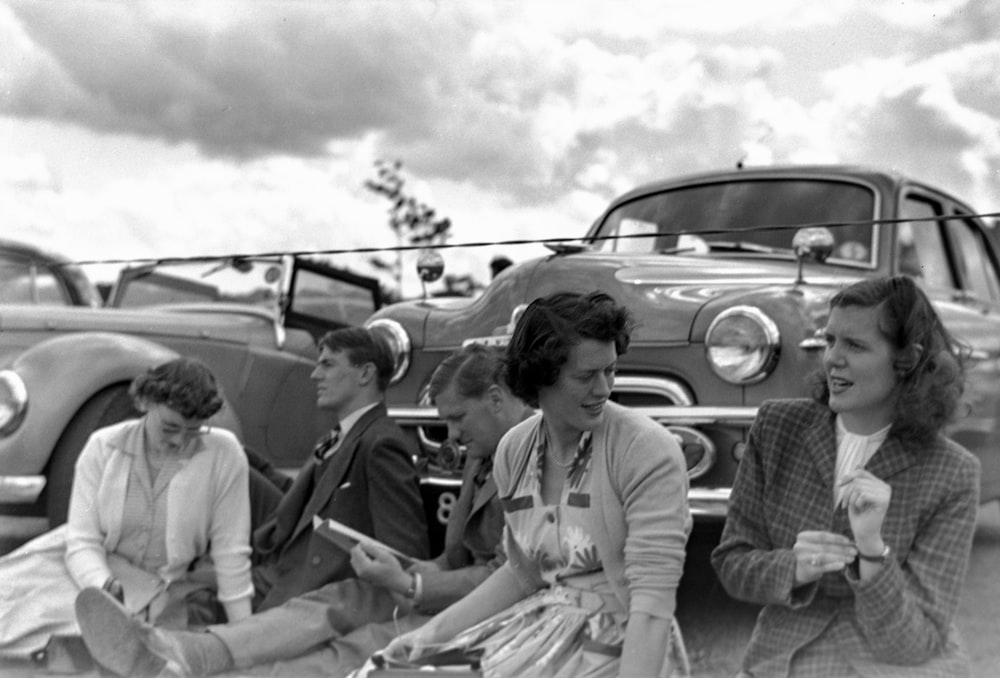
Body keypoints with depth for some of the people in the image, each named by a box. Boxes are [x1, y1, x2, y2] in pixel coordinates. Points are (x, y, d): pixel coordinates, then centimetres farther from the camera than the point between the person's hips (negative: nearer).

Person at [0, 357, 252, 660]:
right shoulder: (103, 447, -11)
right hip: (93, 569, 2)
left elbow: (230, 550, -13)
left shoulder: (224, 454, -16)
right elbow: (83, 540, -13)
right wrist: (105, 586, -35)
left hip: (156, 588, -1)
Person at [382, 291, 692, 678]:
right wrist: (434, 632, 4)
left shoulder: (648, 452, -17)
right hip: (542, 622, 5)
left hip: (617, 644, -5)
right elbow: (522, 571, 11)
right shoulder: (513, 449, 1)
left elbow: (654, 596, -21)